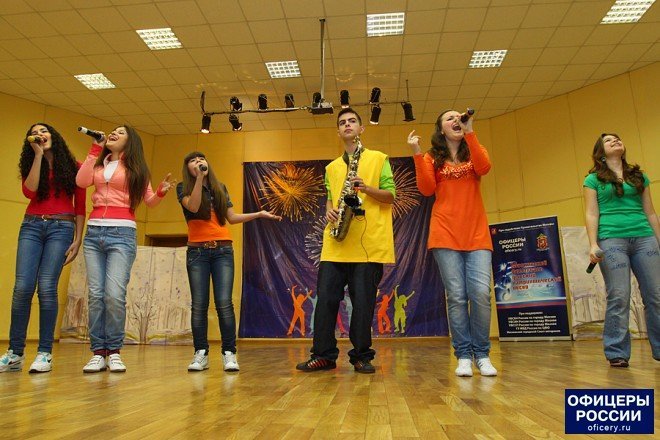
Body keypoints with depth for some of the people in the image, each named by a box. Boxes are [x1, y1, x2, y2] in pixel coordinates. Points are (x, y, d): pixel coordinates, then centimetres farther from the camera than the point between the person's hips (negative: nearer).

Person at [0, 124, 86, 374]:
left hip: (61, 228, -3)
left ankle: (45, 353, -7)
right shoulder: (30, 164, 17)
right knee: (22, 288, -9)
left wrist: (77, 240, -2)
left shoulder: (74, 167, 9)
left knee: (46, 288, -13)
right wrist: (38, 154, -2)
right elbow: (29, 191, -5)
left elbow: (80, 206, 6)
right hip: (31, 226, 3)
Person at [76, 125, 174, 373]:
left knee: (114, 294, -14)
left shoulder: (135, 167, 11)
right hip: (93, 232, 4)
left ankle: (114, 351, -3)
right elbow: (81, 181, 0)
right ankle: (98, 352, 4)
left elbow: (150, 201, 7)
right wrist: (96, 149, 6)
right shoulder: (99, 164, 21)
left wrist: (161, 191, -14)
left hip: (122, 233, -4)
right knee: (95, 294, -2)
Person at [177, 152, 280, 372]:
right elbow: (193, 206, -13)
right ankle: (201, 354, 5)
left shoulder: (220, 188, 16)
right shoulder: (183, 188, 8)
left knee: (224, 302, -8)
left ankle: (229, 353, -4)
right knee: (199, 304, -3)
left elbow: (232, 218, 16)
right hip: (197, 251, -1)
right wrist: (199, 176, -14)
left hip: (222, 250, 1)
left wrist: (259, 214, 9)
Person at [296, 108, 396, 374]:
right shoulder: (331, 168, 21)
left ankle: (362, 356, 14)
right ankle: (324, 355, 12)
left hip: (368, 242, -4)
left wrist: (365, 187, -14)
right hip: (335, 243, 4)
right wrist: (329, 212, 0)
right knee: (325, 298, 1)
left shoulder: (378, 159, 9)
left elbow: (390, 195, 3)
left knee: (363, 301, 0)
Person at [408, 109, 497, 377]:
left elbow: (484, 168, -9)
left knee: (481, 293, -9)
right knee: (456, 296, -4)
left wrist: (470, 133, -12)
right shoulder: (432, 158, 12)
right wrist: (417, 154, -9)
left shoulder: (473, 152, 15)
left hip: (477, 234, 1)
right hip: (445, 235, -1)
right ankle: (463, 355, 6)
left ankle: (482, 354, 5)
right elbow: (426, 189, -5)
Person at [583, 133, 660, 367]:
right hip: (612, 239, -4)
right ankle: (617, 353, 1)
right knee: (619, 297, -7)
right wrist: (593, 244, -9)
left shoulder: (639, 176, 18)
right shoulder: (594, 179, 8)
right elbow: (591, 214, 1)